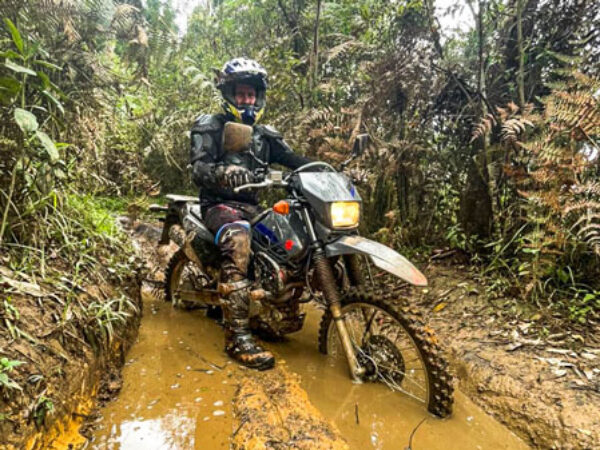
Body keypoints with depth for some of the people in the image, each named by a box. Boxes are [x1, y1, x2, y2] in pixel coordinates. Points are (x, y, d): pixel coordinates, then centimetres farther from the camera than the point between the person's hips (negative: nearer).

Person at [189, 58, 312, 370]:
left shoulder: (264, 134, 19)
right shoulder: (210, 127, 1)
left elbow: (293, 159, 9)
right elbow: (198, 170, -15)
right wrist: (223, 173, -38)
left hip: (253, 205, 6)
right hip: (219, 205, -6)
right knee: (238, 238, -37)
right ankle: (237, 335, -36)